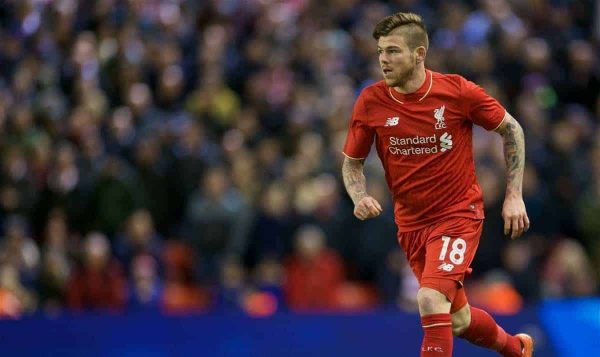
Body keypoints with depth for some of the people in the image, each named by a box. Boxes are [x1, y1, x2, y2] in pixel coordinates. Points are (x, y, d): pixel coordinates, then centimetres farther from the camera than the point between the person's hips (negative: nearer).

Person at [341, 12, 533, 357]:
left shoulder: (458, 92, -15)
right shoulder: (371, 102, -8)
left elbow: (512, 129, 0)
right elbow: (352, 162, 6)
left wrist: (514, 196, -3)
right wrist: (360, 197, -15)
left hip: (459, 214, -4)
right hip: (412, 223, 4)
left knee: (431, 299, -26)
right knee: (458, 321, 15)